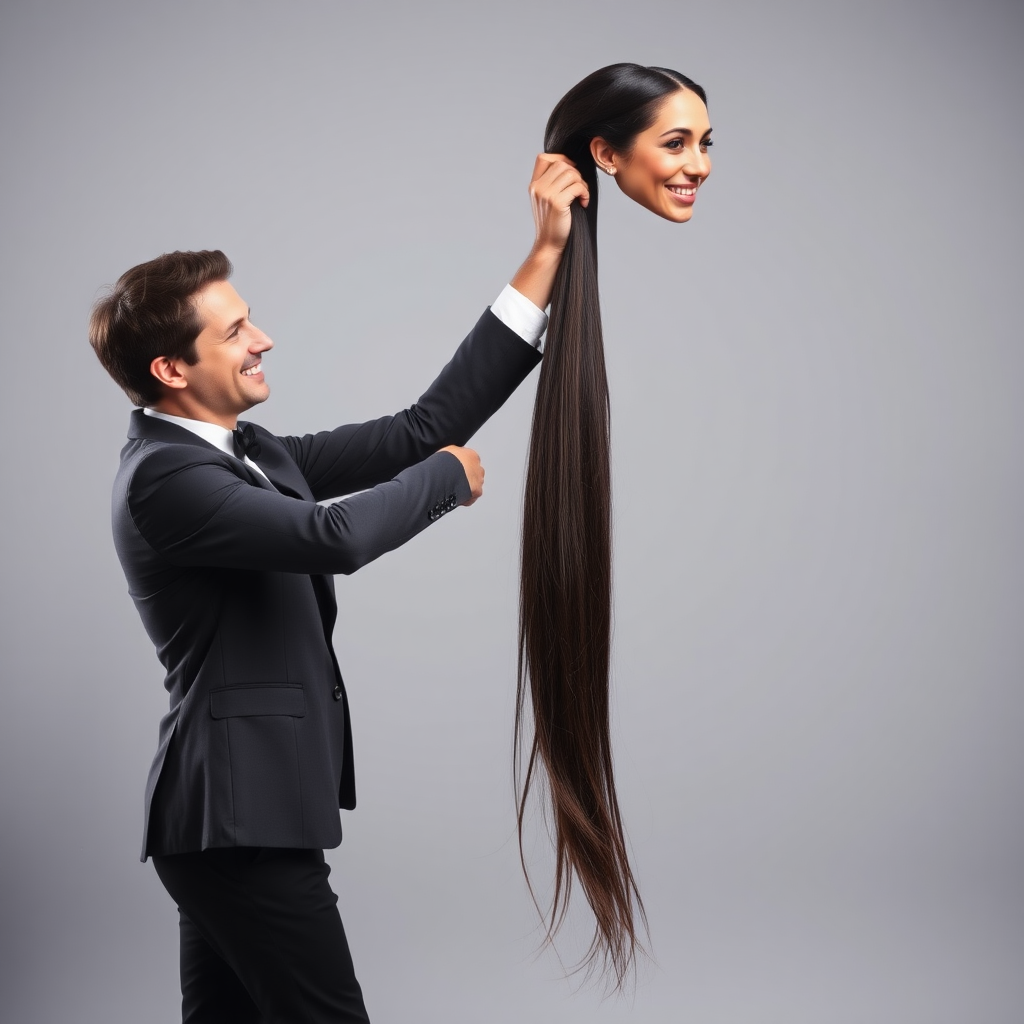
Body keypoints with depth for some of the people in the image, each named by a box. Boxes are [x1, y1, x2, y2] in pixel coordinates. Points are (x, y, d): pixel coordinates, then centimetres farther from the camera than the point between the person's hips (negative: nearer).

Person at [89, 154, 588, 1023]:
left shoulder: (251, 454, 12)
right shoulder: (162, 477, -15)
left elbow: (423, 428, 9)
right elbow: (336, 536, -28)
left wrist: (547, 253, 6)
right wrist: (450, 476, -7)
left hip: (237, 812, 9)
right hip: (243, 817, -9)